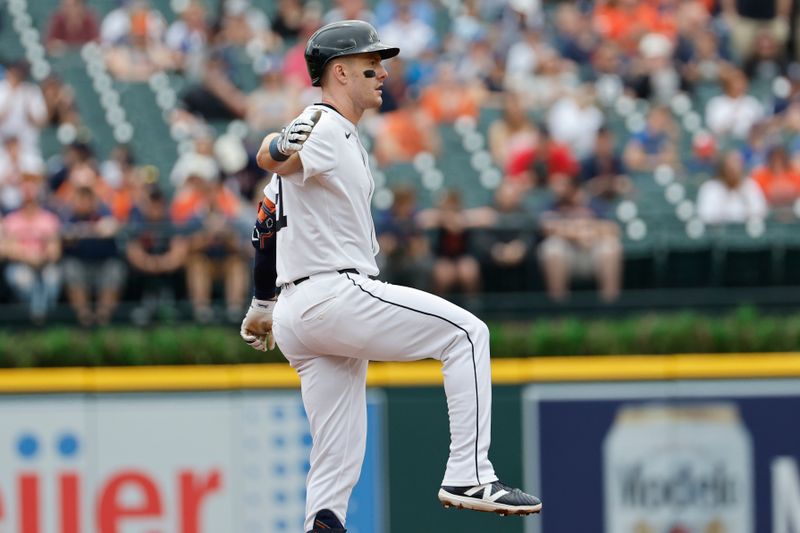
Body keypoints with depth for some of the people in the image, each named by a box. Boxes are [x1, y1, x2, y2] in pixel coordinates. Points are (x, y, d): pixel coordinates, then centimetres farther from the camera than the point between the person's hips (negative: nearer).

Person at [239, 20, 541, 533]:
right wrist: (284, 147, -56)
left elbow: (267, 221, 29)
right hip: (335, 294, -10)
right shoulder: (326, 129, -8)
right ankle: (468, 475, -16)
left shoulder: (346, 138, 22)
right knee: (467, 332, -10)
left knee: (339, 461, 7)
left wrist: (262, 308, 36)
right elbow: (271, 160, -32)